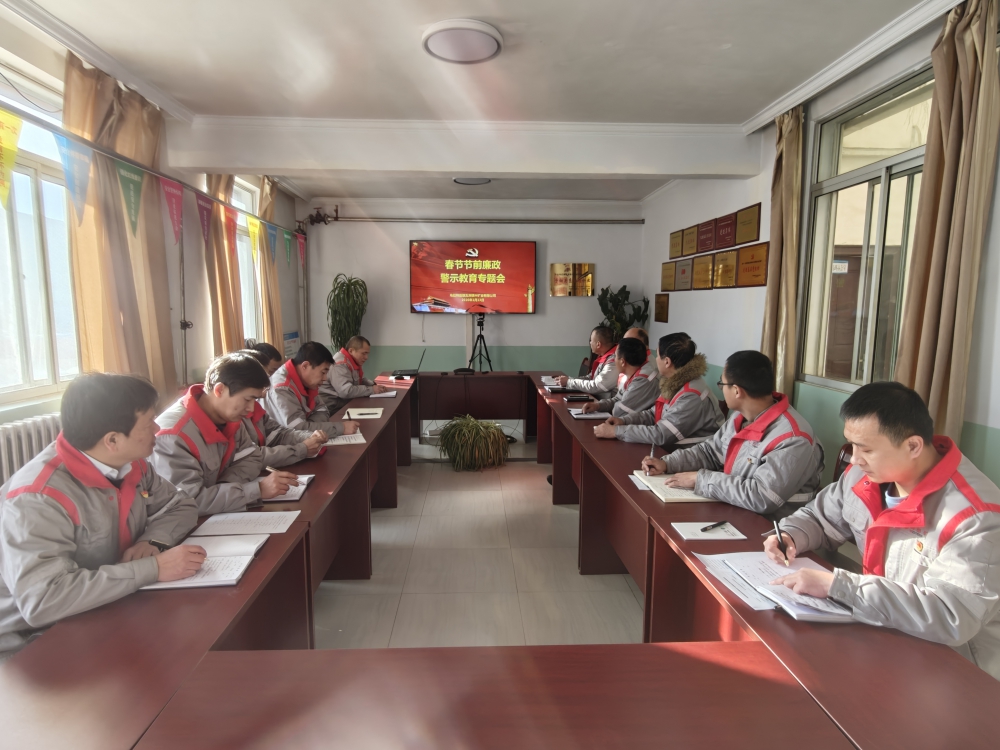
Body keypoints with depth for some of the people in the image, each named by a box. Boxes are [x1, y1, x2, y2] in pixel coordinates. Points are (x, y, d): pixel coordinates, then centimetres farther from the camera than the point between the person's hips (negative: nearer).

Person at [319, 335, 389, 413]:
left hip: (346, 403, 9)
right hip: (332, 408, -9)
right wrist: (371, 389, -22)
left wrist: (374, 385, 2)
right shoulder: (340, 365, -21)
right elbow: (346, 392, -32)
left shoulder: (355, 362, 8)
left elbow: (360, 380, 22)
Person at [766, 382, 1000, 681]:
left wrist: (835, 585, -33)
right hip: (881, 634, 6)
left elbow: (951, 617, -33)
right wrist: (789, 536, -10)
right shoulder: (866, 474, -4)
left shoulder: (974, 516, -24)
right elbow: (818, 517, 12)